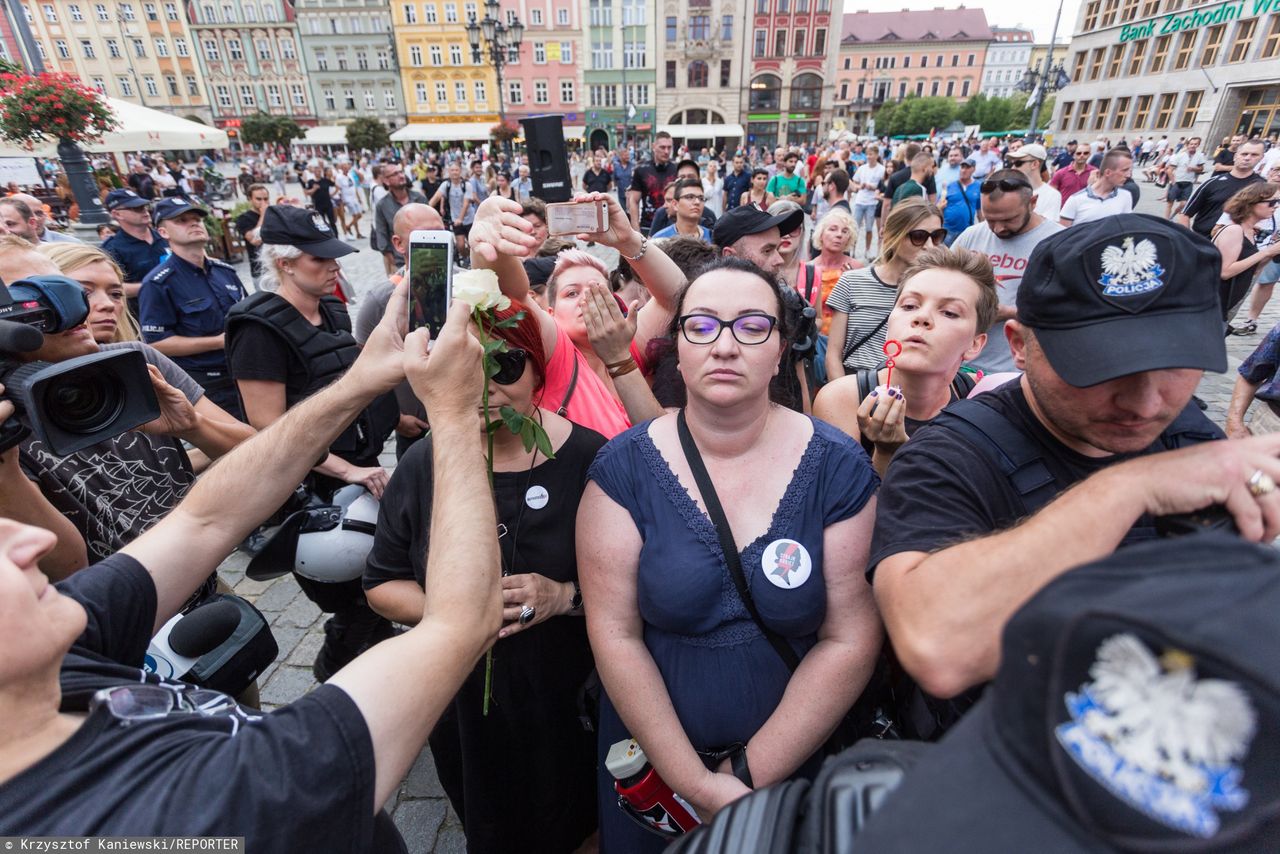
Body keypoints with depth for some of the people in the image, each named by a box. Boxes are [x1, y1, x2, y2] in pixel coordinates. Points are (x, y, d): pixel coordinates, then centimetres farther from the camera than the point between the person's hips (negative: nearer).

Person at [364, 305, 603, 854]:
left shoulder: (589, 459, -17)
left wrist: (564, 597, -27)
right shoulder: (423, 464, -8)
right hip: (463, 708, 2)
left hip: (569, 707, -2)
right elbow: (381, 585, 1)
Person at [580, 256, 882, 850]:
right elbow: (615, 635, -13)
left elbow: (852, 639, -13)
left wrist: (750, 776, -14)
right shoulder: (623, 468, -14)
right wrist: (694, 783, -15)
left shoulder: (838, 468, -13)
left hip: (796, 762, 0)